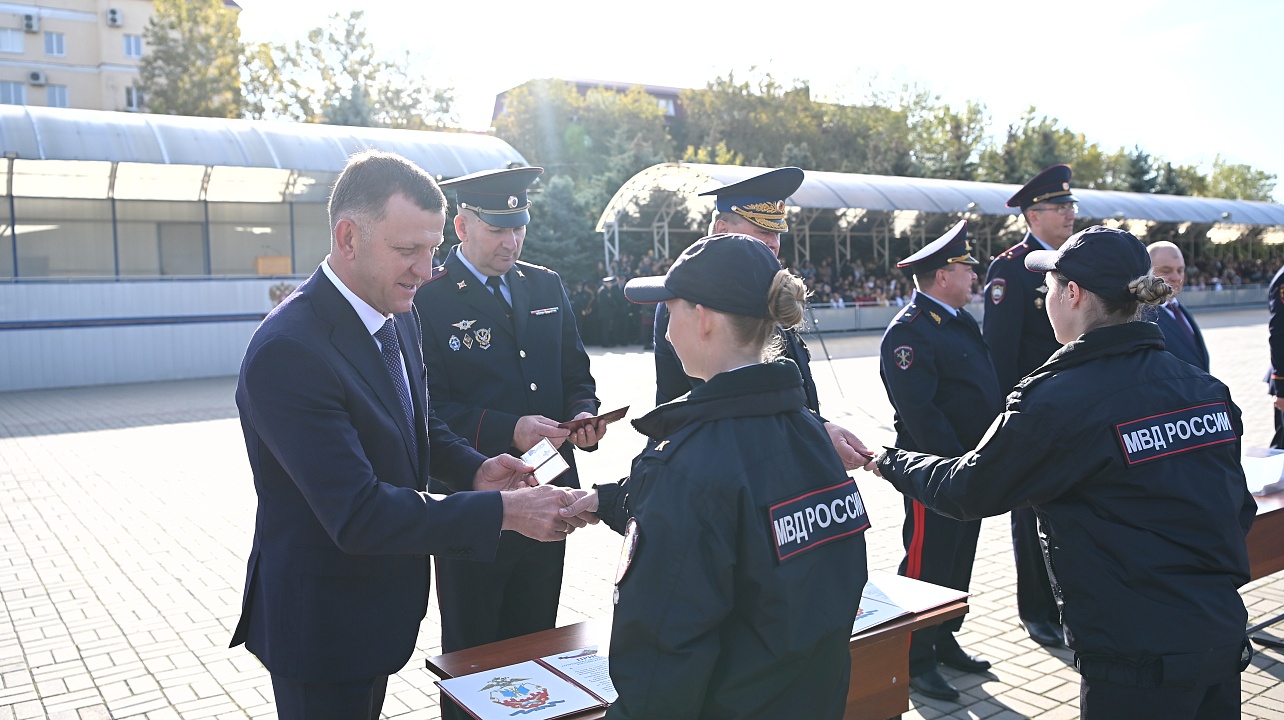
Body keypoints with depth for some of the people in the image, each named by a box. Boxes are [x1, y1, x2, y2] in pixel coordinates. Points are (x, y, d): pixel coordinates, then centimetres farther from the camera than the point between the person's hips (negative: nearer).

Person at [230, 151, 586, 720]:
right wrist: (504, 511, -30)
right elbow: (357, 514, -31)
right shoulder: (287, 352, -29)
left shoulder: (399, 317, 0)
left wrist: (474, 469, -6)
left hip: (384, 602, 8)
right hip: (322, 624, -8)